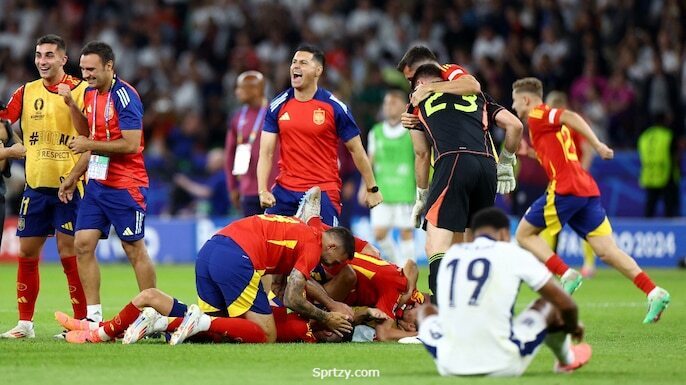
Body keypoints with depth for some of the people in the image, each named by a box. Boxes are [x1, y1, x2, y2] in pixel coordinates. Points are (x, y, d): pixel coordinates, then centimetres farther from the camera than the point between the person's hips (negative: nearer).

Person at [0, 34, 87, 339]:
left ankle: (82, 321, 1)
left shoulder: (81, 90, -3)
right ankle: (25, 323, 14)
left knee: (69, 252, -6)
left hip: (68, 185, -5)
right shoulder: (27, 92, 9)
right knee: (27, 252, 6)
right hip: (35, 185, 5)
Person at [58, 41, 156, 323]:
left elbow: (131, 144, -22)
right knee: (83, 244, 0)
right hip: (98, 183, 8)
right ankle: (93, 317, 4)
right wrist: (73, 177, 20)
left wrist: (89, 145, -20)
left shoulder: (124, 96, -15)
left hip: (125, 187, -8)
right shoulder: (91, 94, 10)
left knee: (135, 250, -2)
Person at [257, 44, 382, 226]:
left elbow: (356, 150, 4)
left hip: (324, 192, -3)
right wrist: (262, 190, -11)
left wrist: (372, 188, 5)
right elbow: (266, 153, 2)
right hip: (284, 192, 3)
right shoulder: (278, 106, 4)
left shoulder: (334, 107, -4)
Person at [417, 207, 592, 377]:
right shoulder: (514, 254, 0)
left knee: (426, 311, 32)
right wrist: (573, 327, 28)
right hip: (501, 367, -3)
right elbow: (565, 304, 5)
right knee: (549, 303, 21)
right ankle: (567, 359, 48)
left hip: (450, 368, 3)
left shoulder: (451, 254, 10)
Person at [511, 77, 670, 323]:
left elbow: (570, 117, -15)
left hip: (566, 189, -8)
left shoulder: (537, 115, 1)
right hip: (587, 190, 8)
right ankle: (654, 292, -15)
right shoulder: (550, 123, 27)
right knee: (607, 251, 0)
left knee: (524, 234, 6)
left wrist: (597, 145, -23)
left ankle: (567, 275, -9)